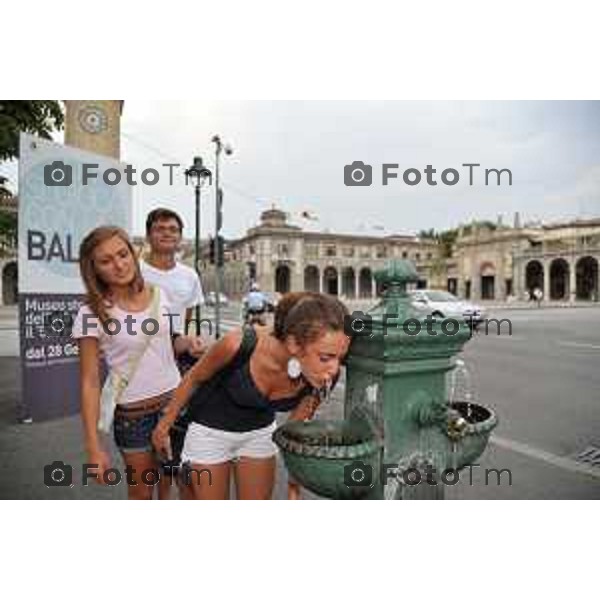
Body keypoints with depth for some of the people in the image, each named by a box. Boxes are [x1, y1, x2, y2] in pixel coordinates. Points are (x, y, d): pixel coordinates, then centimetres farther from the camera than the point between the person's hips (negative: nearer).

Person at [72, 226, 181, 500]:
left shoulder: (158, 295, -3)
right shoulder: (92, 314, -15)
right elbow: (90, 383, -13)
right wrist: (94, 447, -13)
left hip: (175, 402, 4)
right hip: (132, 414, -3)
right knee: (141, 493, 16)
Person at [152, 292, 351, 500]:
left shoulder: (322, 377, -27)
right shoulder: (240, 344, -36)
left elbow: (296, 427, -7)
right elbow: (194, 377, -14)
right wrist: (165, 423, -1)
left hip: (260, 432, 3)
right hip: (210, 430, -2)